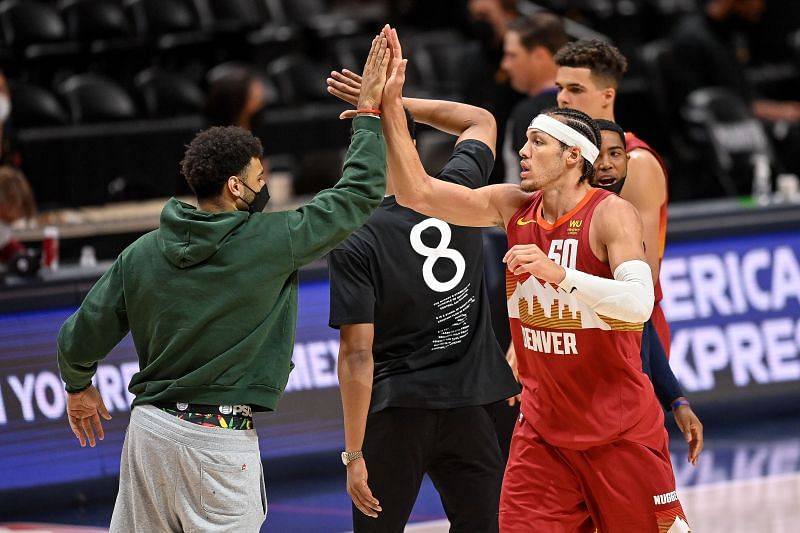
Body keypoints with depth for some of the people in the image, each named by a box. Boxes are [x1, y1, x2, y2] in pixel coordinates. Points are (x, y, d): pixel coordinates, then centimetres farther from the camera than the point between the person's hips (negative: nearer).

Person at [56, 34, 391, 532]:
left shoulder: (142, 254, 2)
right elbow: (359, 194, -3)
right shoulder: (271, 242, -10)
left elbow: (79, 341, 6)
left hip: (149, 426, 5)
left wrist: (78, 385, 28)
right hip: (219, 441, -5)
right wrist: (371, 109, 7)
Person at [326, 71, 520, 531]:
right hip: (472, 406, 4)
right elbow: (482, 121, 21)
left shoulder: (354, 243, -13)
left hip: (399, 411, -4)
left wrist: (354, 454, -9)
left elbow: (358, 356, -14)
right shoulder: (457, 194, -2)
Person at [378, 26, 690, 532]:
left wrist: (557, 273, -38)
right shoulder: (513, 207, 2)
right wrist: (391, 106, -7)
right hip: (543, 430, 5)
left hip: (621, 429, -5)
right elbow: (417, 192, 0)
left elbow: (640, 302, -29)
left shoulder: (611, 214, -15)